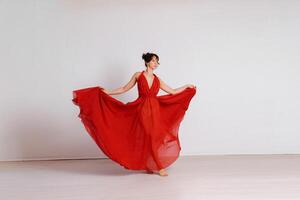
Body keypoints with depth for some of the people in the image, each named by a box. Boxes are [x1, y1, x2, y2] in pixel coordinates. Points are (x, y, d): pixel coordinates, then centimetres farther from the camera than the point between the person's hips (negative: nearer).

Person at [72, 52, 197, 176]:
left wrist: (187, 86, 15)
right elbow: (124, 89, 6)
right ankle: (159, 167, 7)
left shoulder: (157, 80, 11)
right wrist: (108, 92, -1)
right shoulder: (138, 75, 3)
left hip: (155, 111, 3)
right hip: (142, 110, -3)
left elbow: (173, 92, 14)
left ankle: (149, 165, 20)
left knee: (155, 137, 3)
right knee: (150, 138, -3)